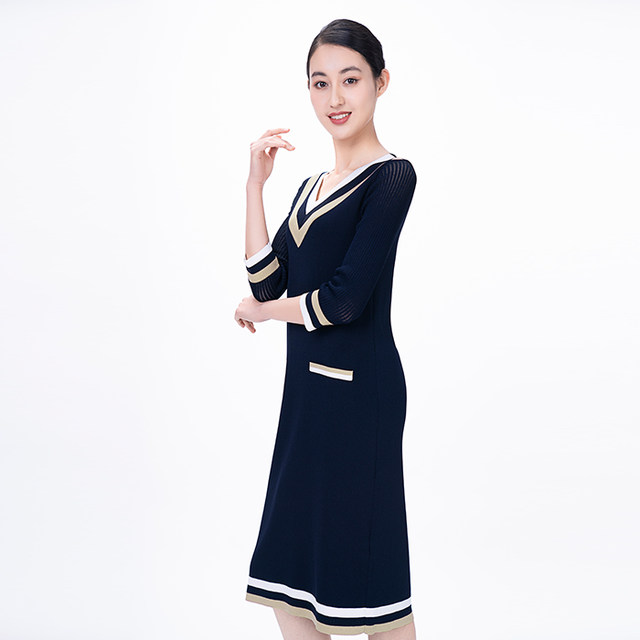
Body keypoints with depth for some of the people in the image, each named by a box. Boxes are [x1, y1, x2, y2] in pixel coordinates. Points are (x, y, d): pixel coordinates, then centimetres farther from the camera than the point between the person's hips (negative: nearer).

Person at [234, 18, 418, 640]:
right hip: (307, 386, 8)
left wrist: (259, 310, -1)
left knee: (366, 580, 2)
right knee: (290, 583, 14)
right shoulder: (312, 187, 16)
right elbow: (267, 281, 5)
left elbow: (346, 299, -16)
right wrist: (254, 185, 1)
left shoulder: (392, 176, -8)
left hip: (359, 387, -8)